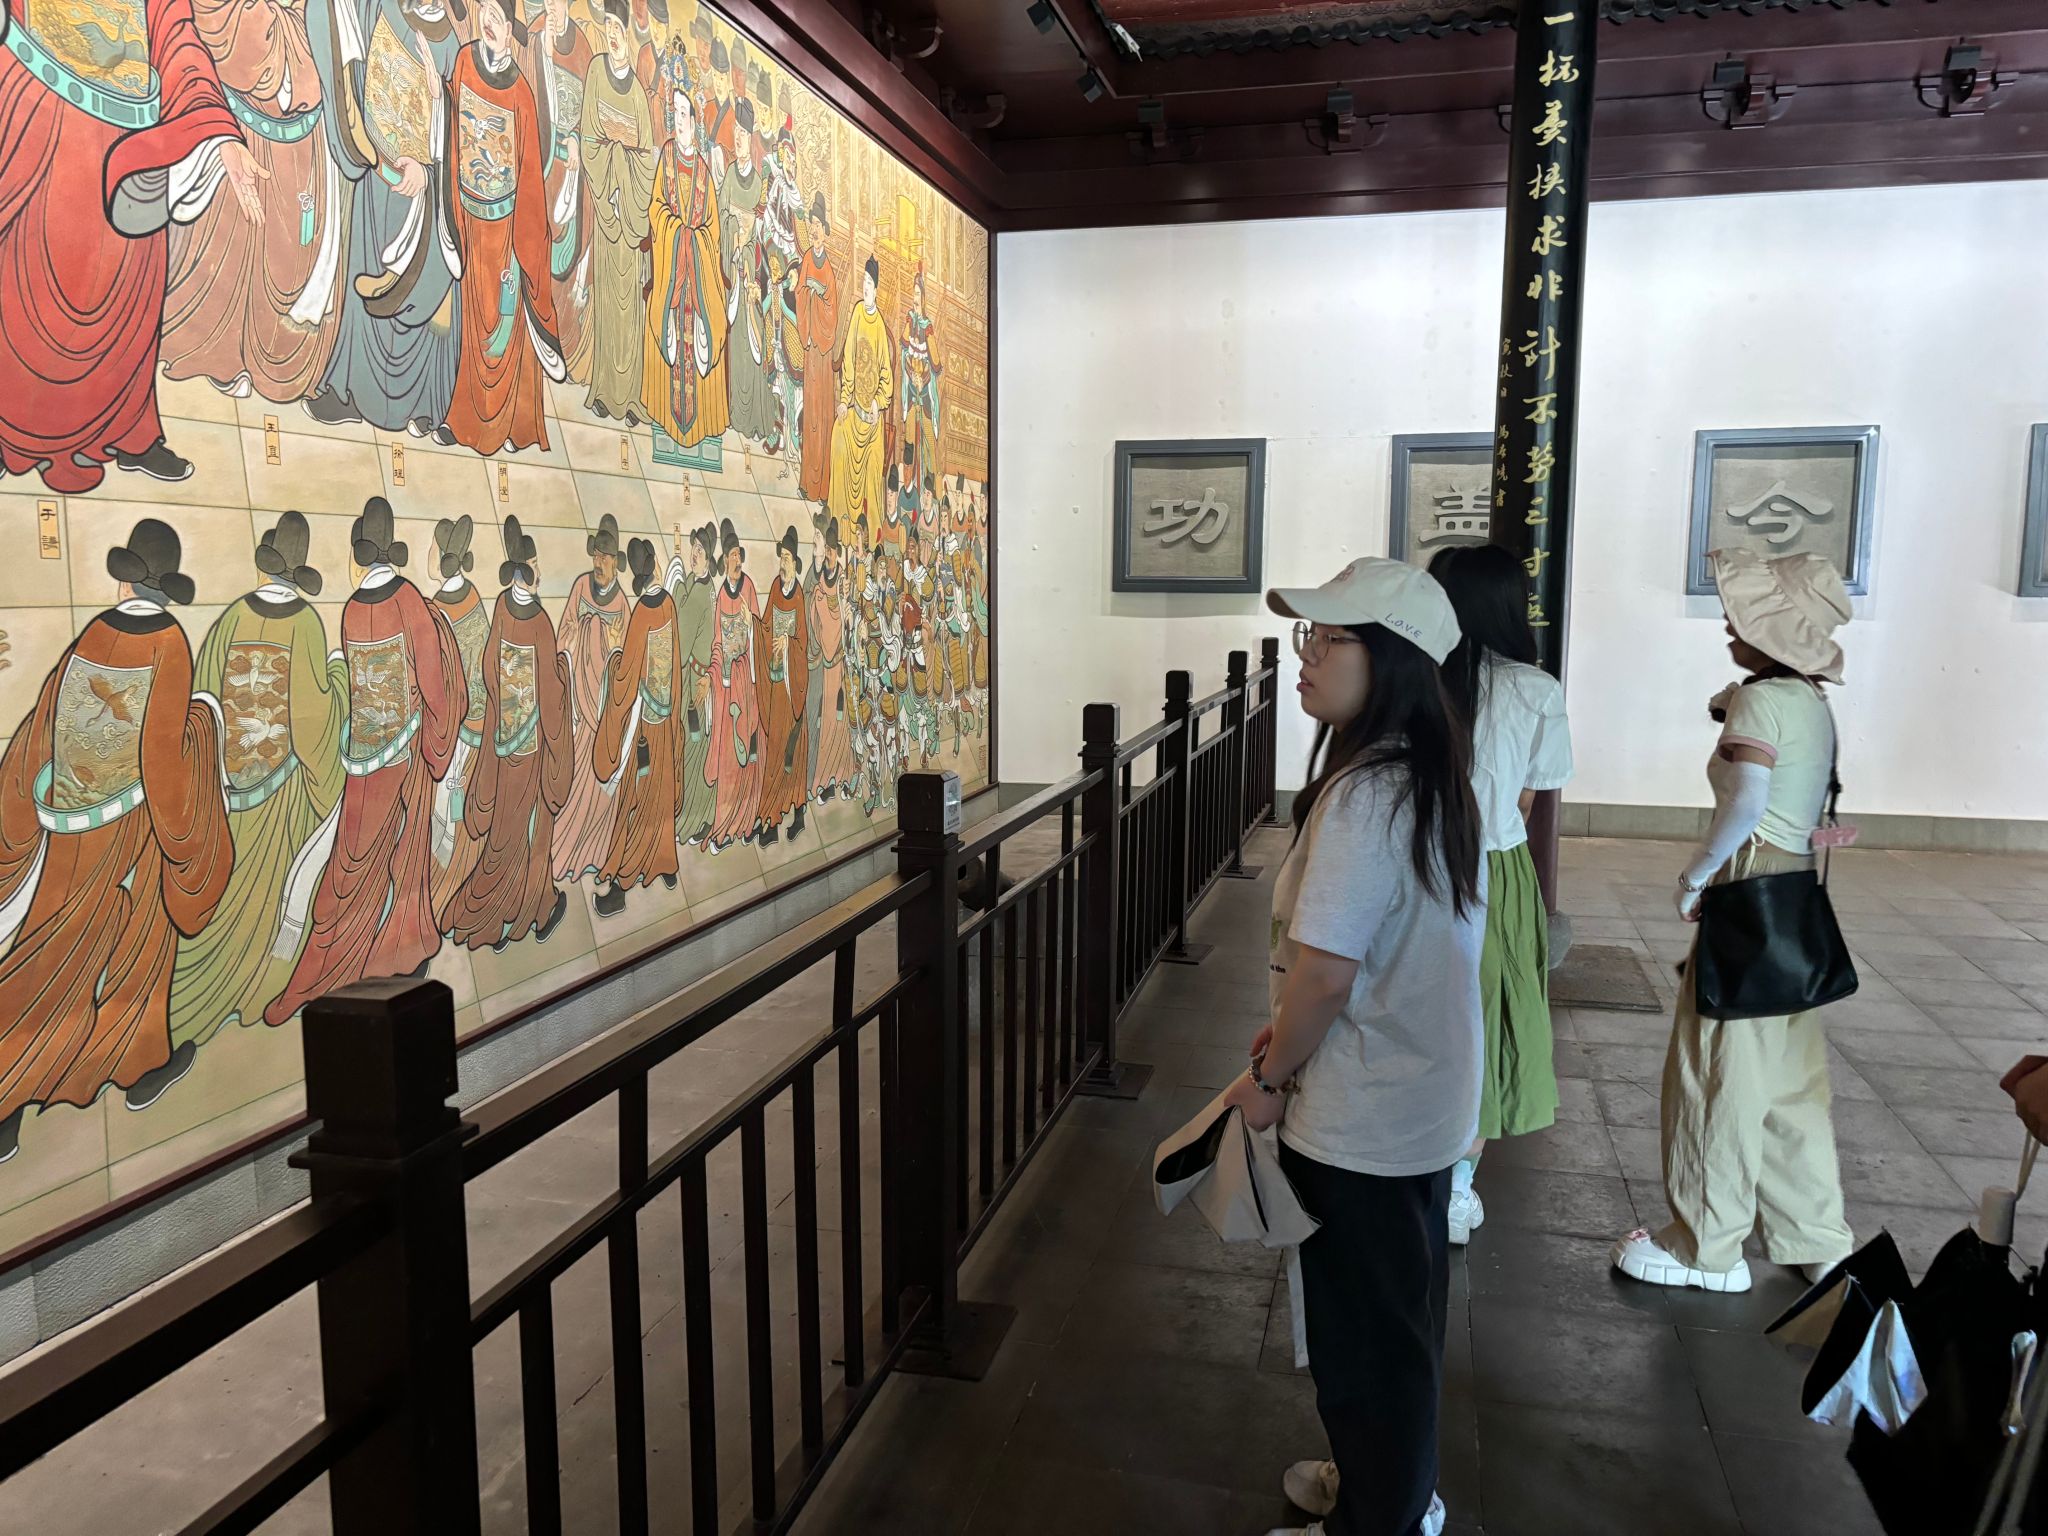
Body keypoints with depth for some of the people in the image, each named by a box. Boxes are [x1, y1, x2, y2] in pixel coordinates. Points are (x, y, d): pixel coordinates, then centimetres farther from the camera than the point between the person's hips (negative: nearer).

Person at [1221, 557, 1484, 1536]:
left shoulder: (1361, 795, -26)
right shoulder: (1432, 779, 3)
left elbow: (1325, 971, -27)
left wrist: (1269, 1076, -12)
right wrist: (1296, 1032, 12)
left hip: (1358, 1121, -9)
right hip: (1423, 1099, 9)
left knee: (1361, 1329, 11)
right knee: (1402, 1315, 25)